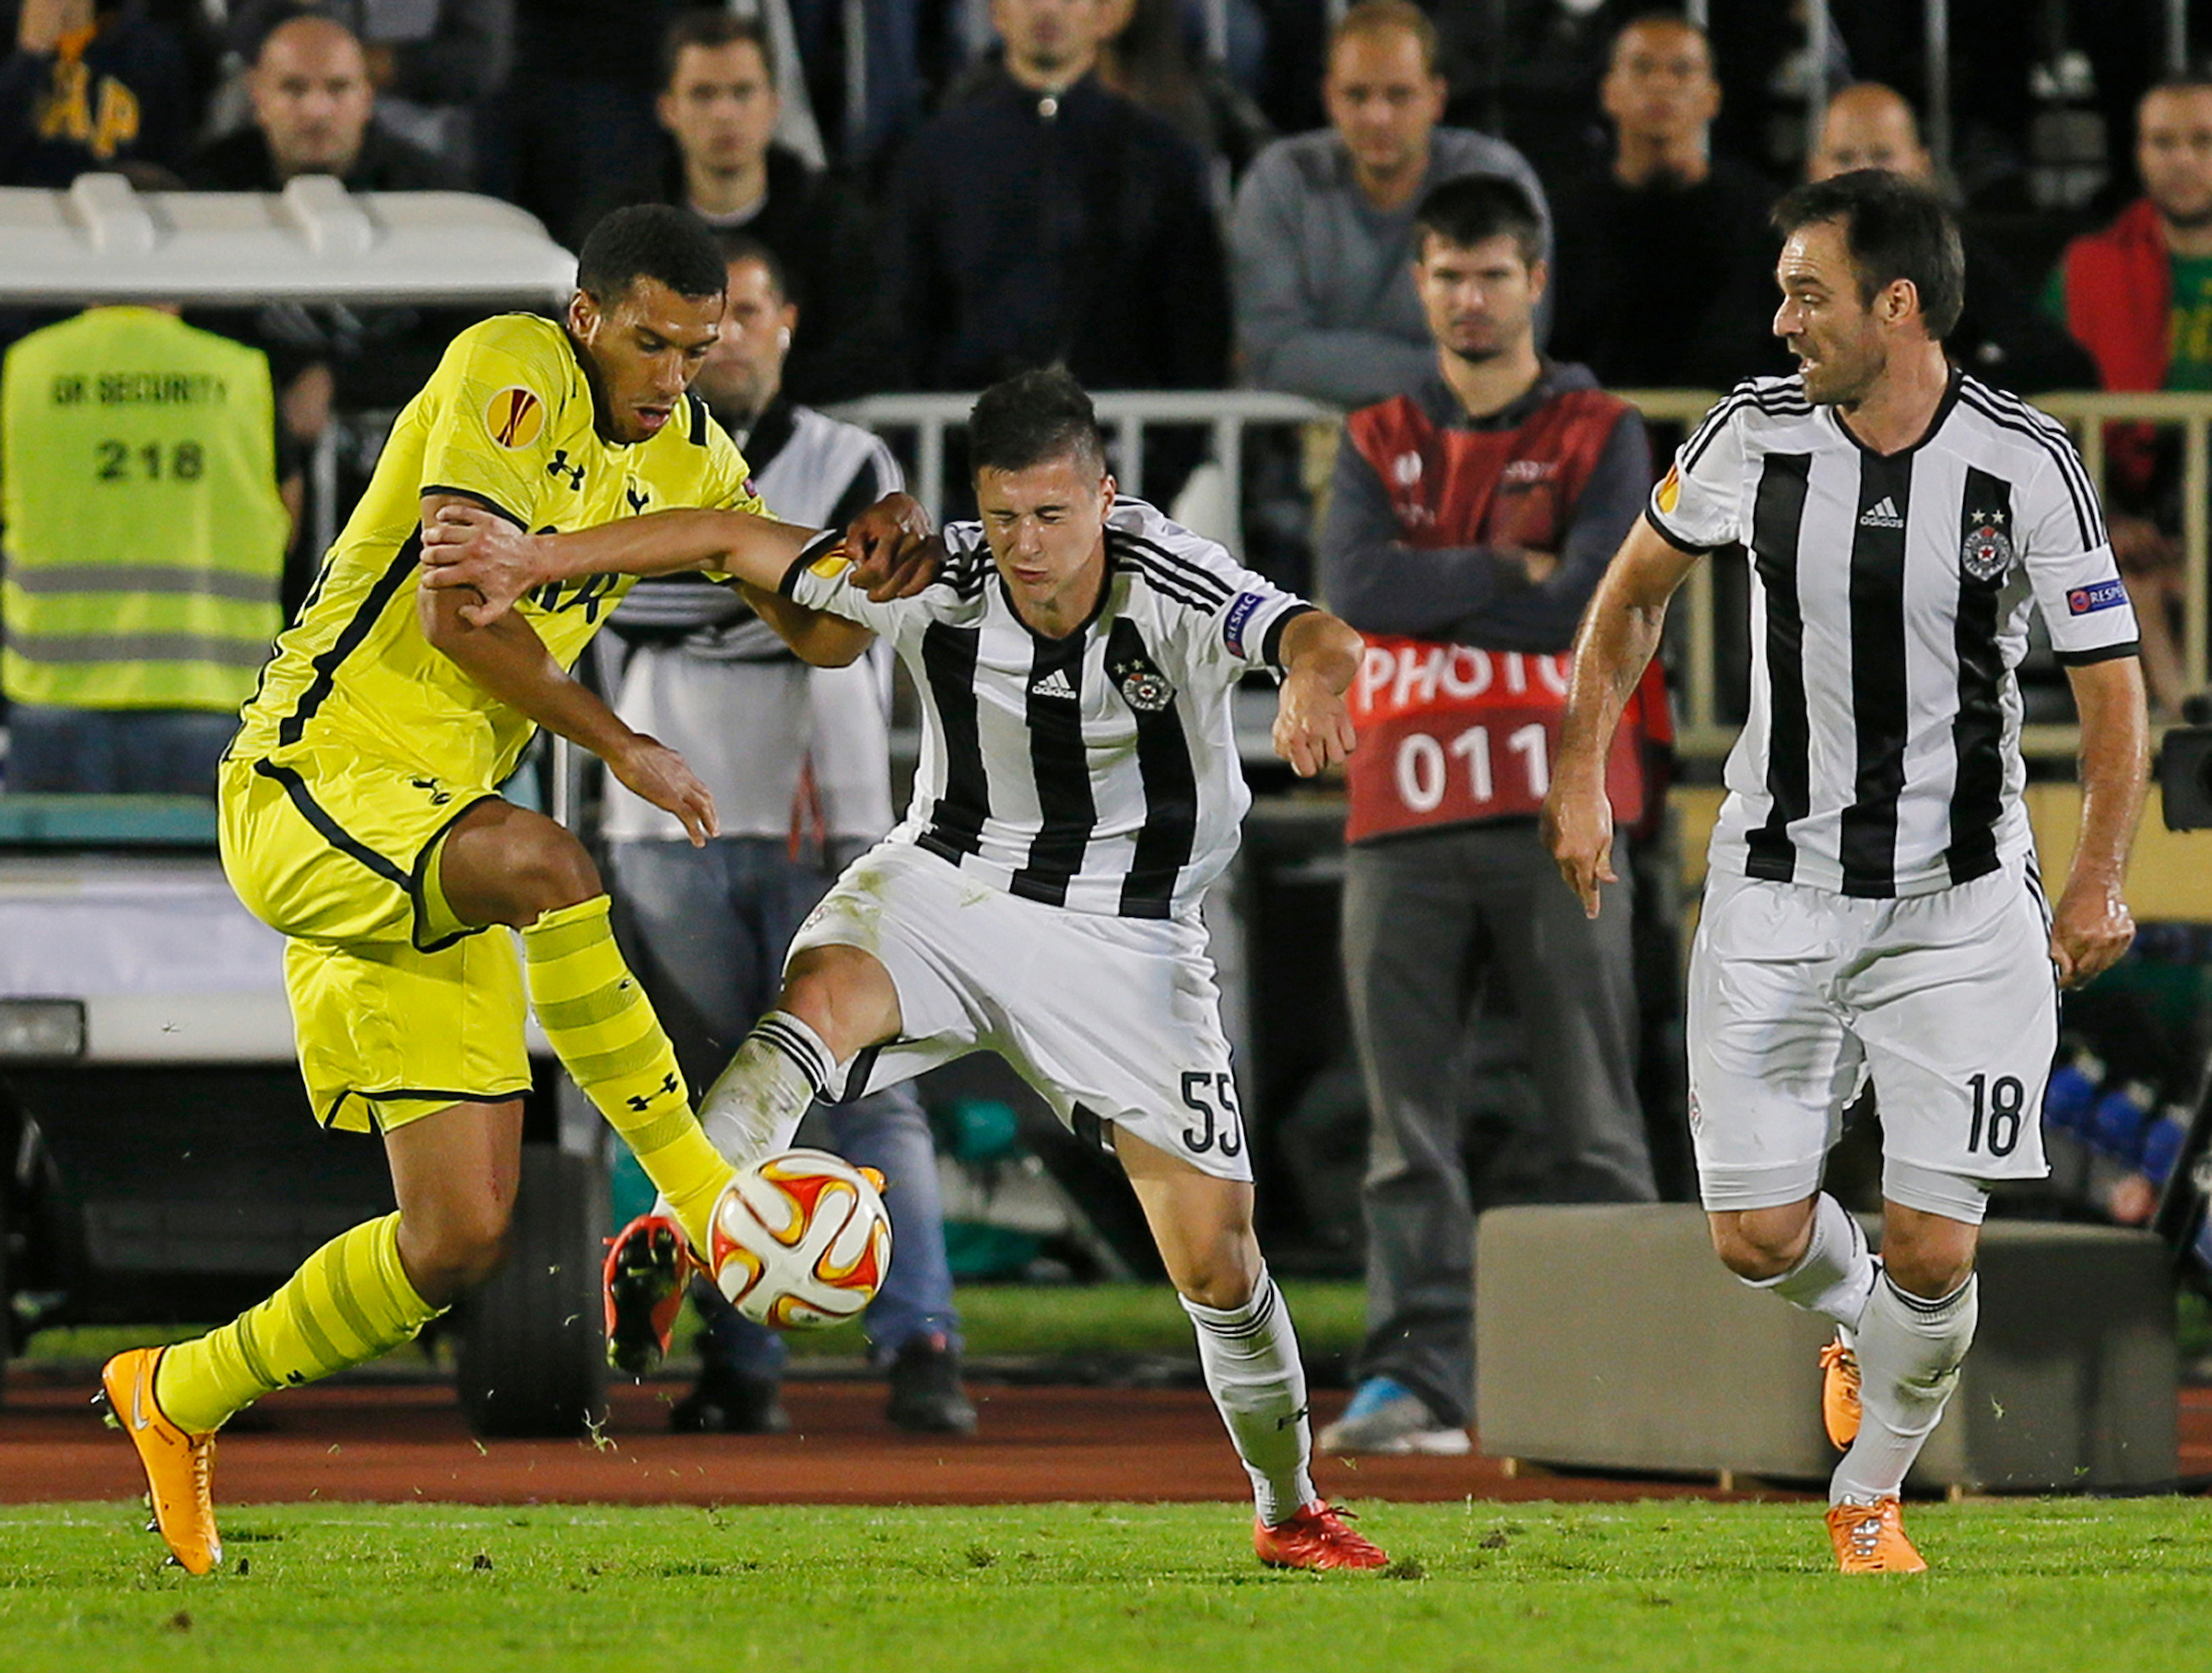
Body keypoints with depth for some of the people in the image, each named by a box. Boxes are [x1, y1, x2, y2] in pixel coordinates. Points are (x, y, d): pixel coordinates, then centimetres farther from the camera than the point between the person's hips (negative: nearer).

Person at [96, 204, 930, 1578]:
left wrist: (874, 553, -9)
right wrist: (623, 751, -15)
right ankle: (707, 1208, -30)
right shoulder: (512, 372, -12)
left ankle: (180, 1396, 20)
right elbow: (456, 608, -20)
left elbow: (821, 632, 14)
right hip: (311, 786, -8)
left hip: (429, 855, 8)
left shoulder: (684, 450, 12)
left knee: (459, 1237, 0)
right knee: (546, 865, -41)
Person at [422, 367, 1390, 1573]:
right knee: (818, 997, -35)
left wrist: (1313, 681, -66)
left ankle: (1289, 1512, 20)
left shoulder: (1168, 588, -23)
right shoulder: (936, 583, -16)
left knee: (1215, 1256, -3)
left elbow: (1312, 638, -41)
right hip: (951, 879, 1)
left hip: (1126, 941, -1)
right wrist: (541, 557, -19)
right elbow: (728, 540, -9)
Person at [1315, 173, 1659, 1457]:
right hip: (1404, 820, 3)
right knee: (1409, 1119, -2)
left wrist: (1431, 597, -2)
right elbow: (1355, 585, -2)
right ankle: (1418, 1377, -3)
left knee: (1596, 1119, -3)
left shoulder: (1601, 437, 7)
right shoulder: (1380, 443, 17)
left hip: (1554, 817, -3)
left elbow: (1588, 607, -8)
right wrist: (1508, 574, -6)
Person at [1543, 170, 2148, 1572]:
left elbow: (2112, 681, -5)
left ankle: (1871, 1500, 18)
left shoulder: (2025, 465, -12)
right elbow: (1638, 585, 14)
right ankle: (1853, 1318, 34)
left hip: (1959, 902, -2)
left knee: (1933, 1253, -7)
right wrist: (1581, 775, 9)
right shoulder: (1756, 435, -5)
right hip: (1776, 889, 2)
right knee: (1759, 1238, -2)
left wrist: (2100, 879, -13)